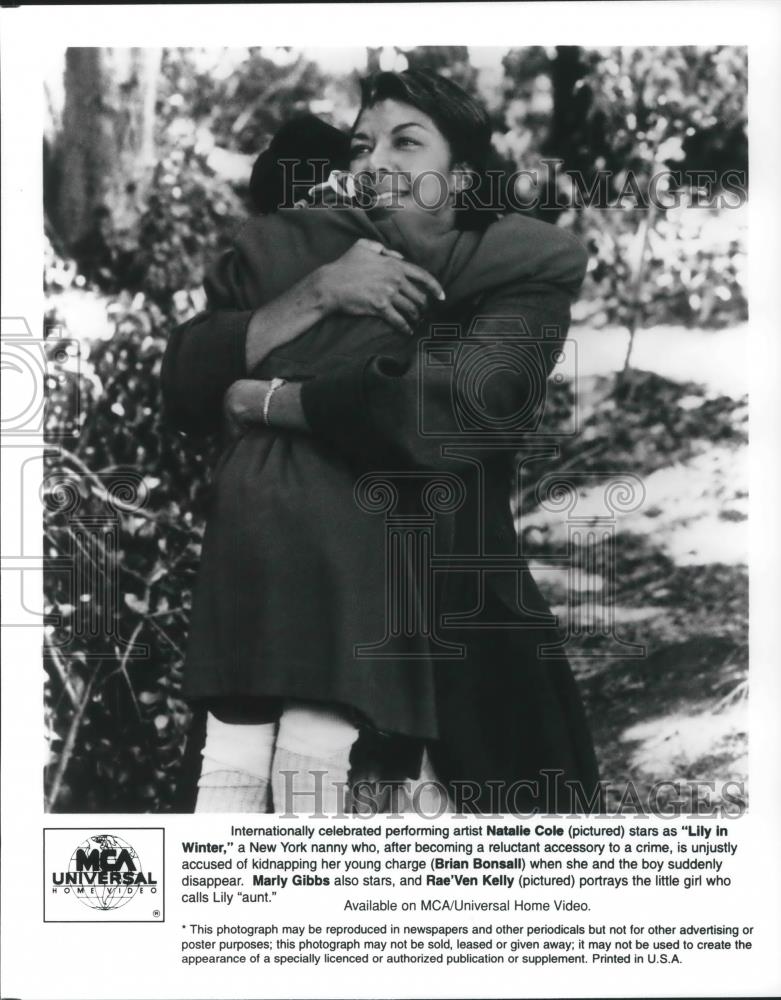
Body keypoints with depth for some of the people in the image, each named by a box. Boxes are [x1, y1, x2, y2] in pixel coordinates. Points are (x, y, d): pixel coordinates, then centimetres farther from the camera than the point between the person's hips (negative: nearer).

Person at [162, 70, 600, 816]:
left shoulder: (522, 271, 5)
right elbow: (182, 388, 4)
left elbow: (451, 405, -14)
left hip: (407, 552, -1)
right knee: (233, 762, -18)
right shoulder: (292, 249, 13)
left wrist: (265, 400, -3)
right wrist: (317, 292, -6)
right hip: (263, 535, 2)